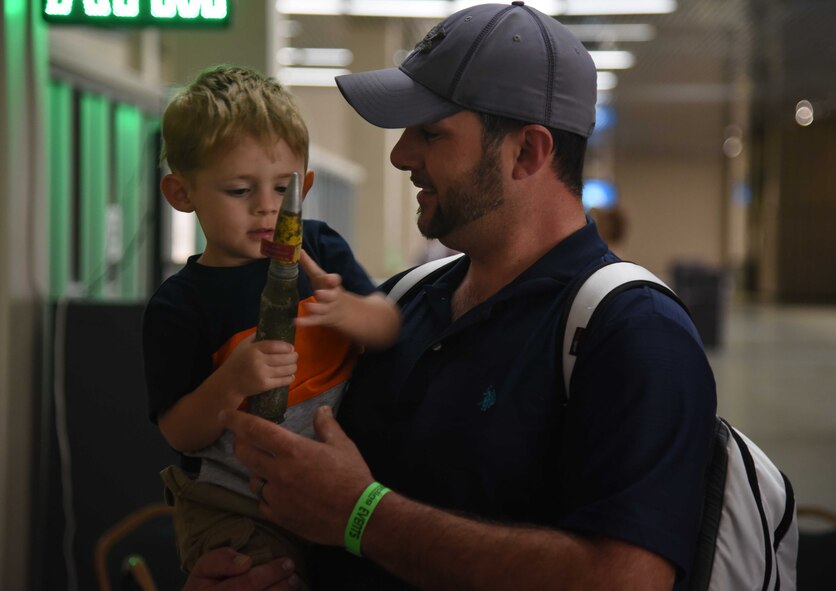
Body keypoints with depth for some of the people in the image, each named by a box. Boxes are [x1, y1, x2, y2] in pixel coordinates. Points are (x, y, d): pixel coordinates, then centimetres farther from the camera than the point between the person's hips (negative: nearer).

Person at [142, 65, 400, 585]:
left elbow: (390, 328, -3)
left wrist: (345, 308, -24)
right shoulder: (179, 306, -10)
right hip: (237, 509, -5)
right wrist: (231, 382, -28)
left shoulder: (319, 249, 2)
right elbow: (181, 435, -10)